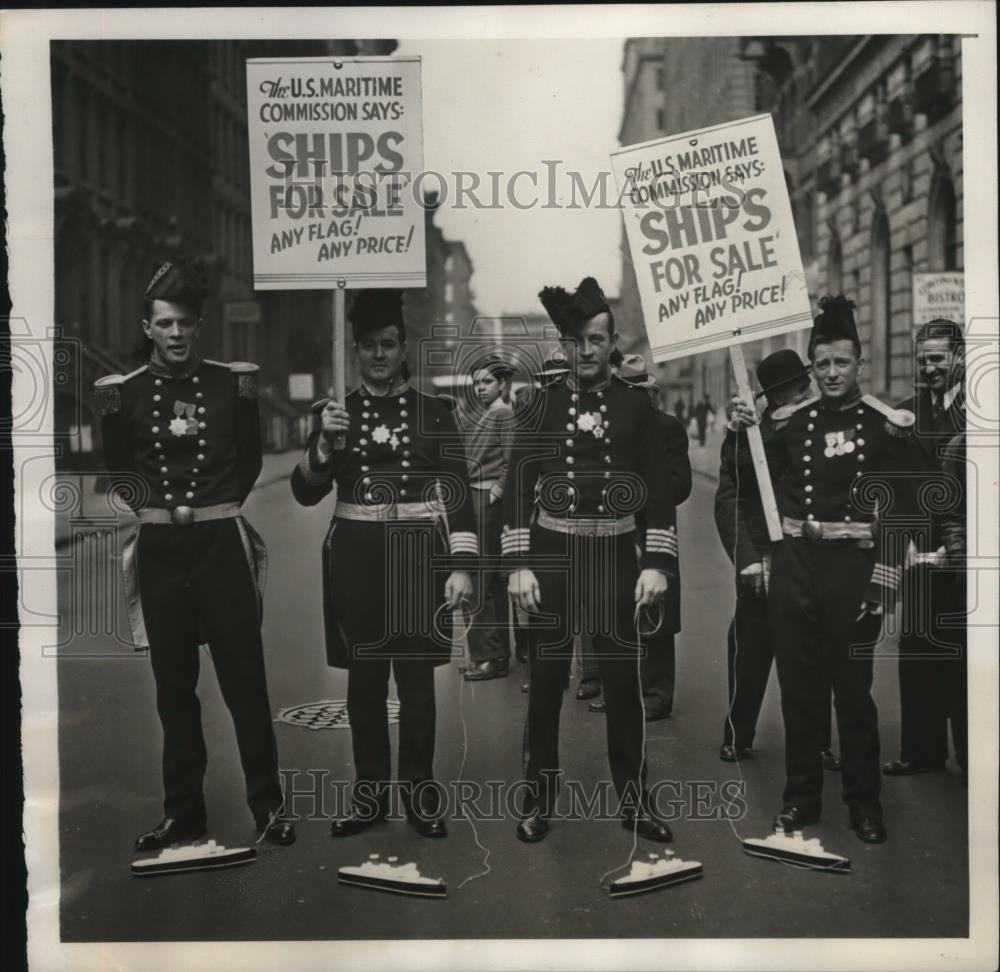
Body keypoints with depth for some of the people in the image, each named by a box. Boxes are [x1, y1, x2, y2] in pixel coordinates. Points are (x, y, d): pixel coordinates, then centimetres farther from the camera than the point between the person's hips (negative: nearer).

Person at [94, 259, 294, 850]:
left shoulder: (232, 382, -1)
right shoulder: (124, 392, 1)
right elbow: (117, 469, 13)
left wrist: (217, 508, 1)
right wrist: (153, 504, 0)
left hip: (222, 543, -2)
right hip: (160, 549, 2)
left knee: (245, 677, 2)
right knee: (174, 685, 11)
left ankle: (268, 805, 13)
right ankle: (183, 811, 22)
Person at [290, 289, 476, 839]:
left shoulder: (434, 413, 3)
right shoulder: (338, 412, 7)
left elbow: (457, 494, -1)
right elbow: (305, 493, 3)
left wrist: (461, 565, -10)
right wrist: (325, 442, -14)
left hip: (418, 559, -1)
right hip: (356, 559, 2)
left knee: (417, 680, 4)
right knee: (364, 680, 8)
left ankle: (421, 792, 18)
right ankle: (371, 794, 20)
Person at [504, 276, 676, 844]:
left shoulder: (637, 405, 1)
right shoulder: (541, 405, 0)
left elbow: (660, 489, 0)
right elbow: (519, 487, -1)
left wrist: (657, 563, -8)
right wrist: (519, 565, -7)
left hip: (616, 558, 0)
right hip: (551, 558, 0)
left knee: (625, 683, 6)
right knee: (545, 684, 6)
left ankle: (635, 801, 20)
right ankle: (540, 801, 19)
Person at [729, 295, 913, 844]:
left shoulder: (887, 425, -2)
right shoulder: (791, 420, 5)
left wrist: (883, 580, -9)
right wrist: (743, 432, -3)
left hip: (852, 566, -2)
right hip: (794, 563, 3)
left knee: (853, 688, 6)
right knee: (798, 685, 10)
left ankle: (864, 801, 22)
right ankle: (801, 796, 24)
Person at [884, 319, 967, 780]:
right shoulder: (905, 413, 11)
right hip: (920, 556, 4)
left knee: (965, 654, 1)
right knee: (918, 653, 6)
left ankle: (971, 755, 13)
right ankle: (922, 750, 16)